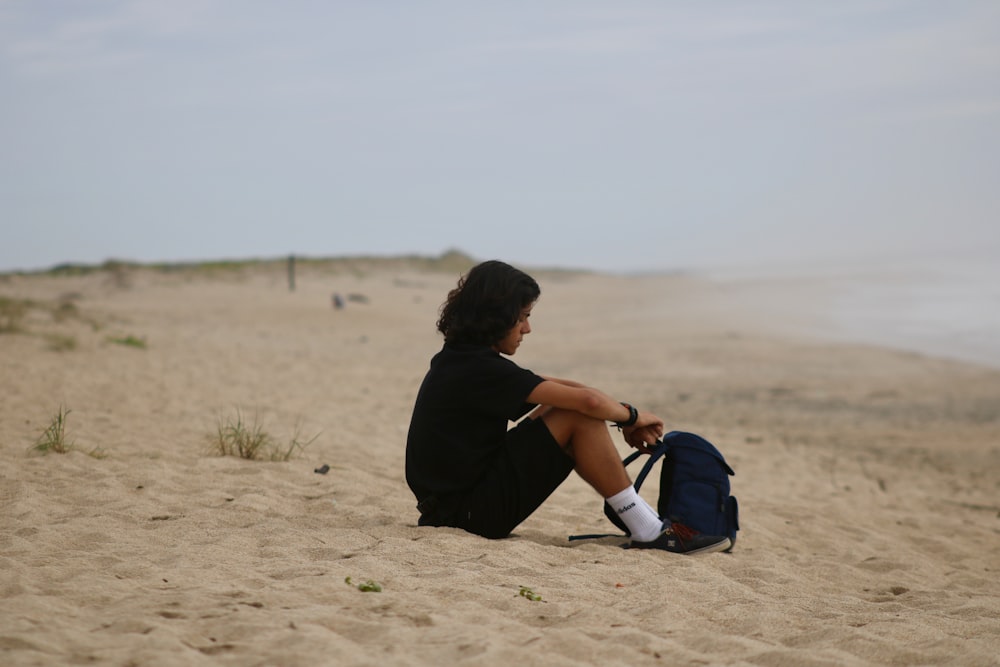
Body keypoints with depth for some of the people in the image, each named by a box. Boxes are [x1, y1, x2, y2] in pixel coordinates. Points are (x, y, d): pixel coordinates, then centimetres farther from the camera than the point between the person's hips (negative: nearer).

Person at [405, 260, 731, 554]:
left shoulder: (458, 358, 11)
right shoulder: (481, 369, -19)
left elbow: (549, 385, 14)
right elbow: (589, 401, -21)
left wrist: (625, 419, 7)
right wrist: (632, 416, 0)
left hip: (451, 502, 10)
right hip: (472, 511, -10)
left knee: (561, 409, 17)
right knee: (581, 418, -11)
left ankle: (644, 521, 14)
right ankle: (649, 532, -4)